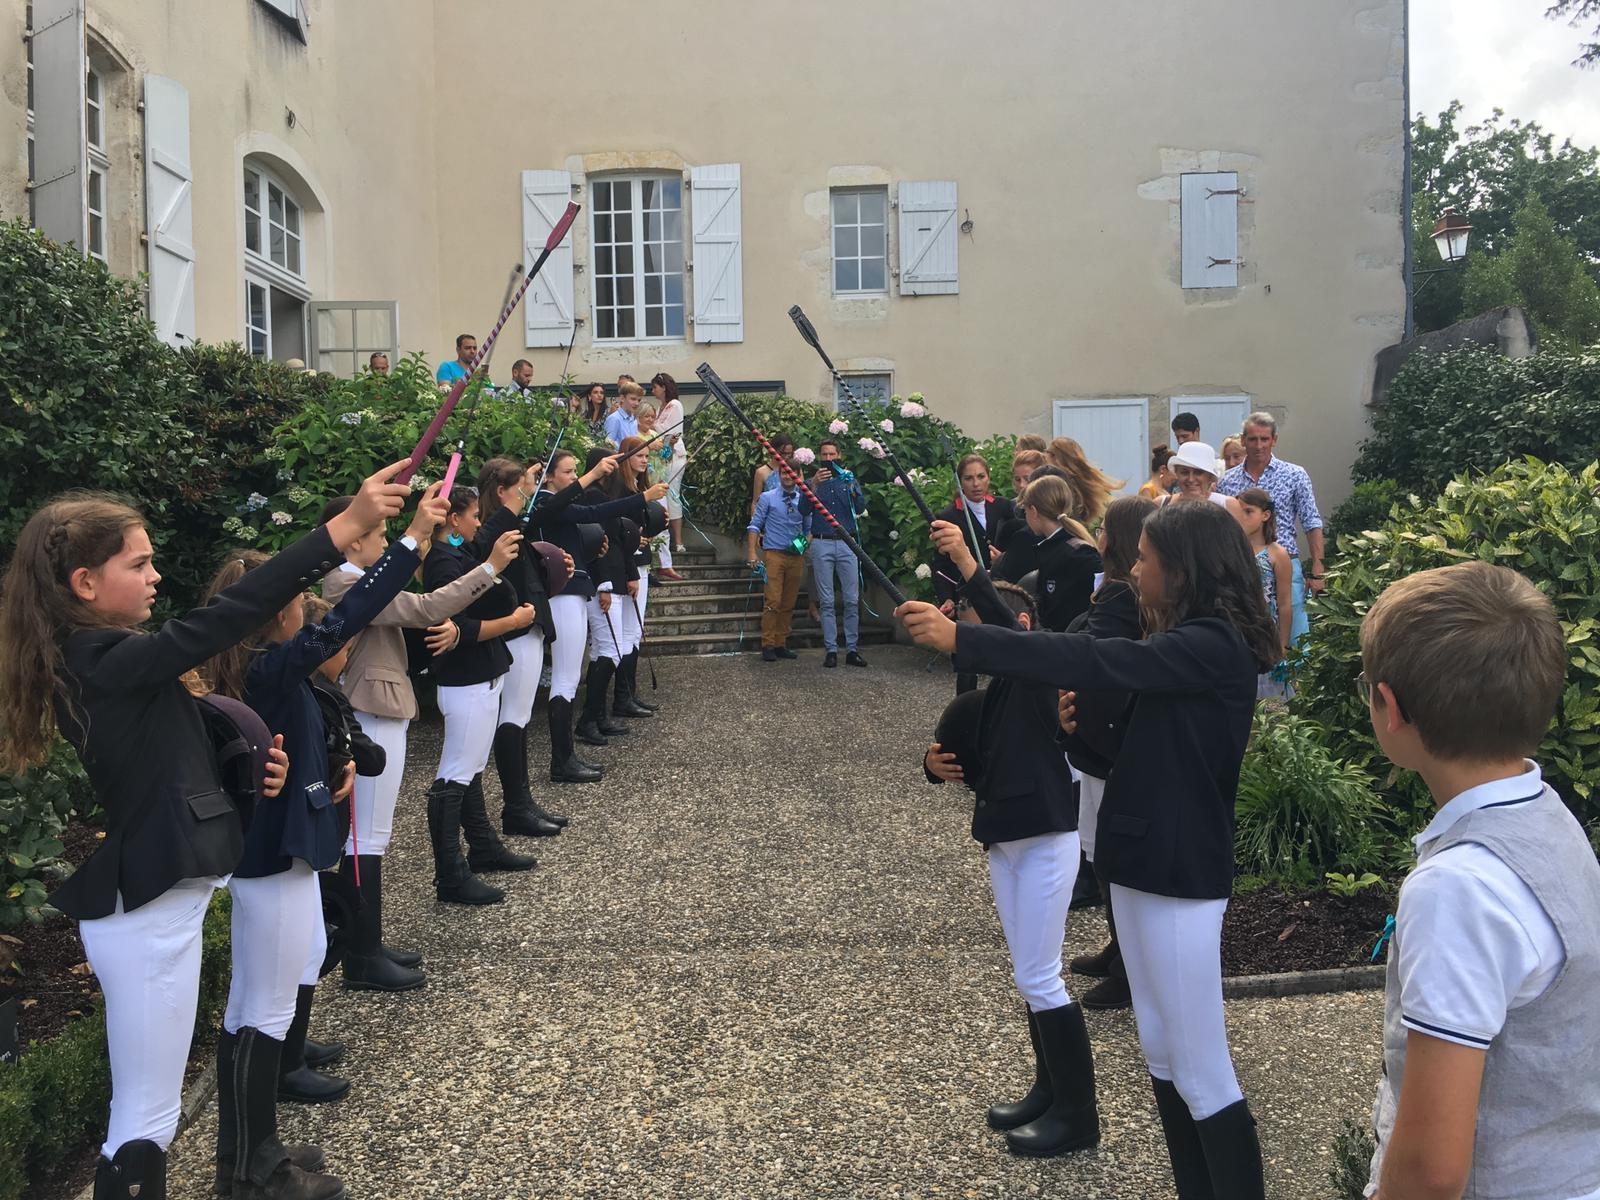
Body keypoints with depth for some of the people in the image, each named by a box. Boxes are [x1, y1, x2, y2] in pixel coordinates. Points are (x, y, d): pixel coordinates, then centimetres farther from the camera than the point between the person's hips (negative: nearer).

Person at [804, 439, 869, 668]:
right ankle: (830, 650, 2)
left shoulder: (848, 479, 12)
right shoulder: (813, 482, 9)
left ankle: (852, 649, 4)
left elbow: (860, 509, -1)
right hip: (821, 544, -1)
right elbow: (804, 509, -8)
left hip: (846, 544, 1)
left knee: (852, 600, -1)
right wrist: (814, 484, -19)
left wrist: (852, 488, -17)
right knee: (826, 601, -1)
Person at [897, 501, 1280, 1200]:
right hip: (1142, 865, 10)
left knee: (1202, 1075, 1)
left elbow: (1095, 662, -30)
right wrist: (1081, 723, -3)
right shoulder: (1189, 644, 12)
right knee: (1161, 1053, 18)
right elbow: (1138, 750, 17)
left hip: (1180, 877, -10)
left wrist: (959, 639, -31)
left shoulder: (1214, 646, -18)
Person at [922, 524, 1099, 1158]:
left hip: (1047, 839, -8)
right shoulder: (986, 693, 9)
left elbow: (1008, 630, -34)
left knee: (1038, 977, -2)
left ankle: (1078, 1113, 13)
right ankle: (1049, 1089, 33)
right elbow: (977, 769, 14)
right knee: (1030, 973, 17)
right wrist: (938, 764, -8)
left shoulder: (1040, 672, -12)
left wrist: (966, 564, -41)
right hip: (1003, 839, 8)